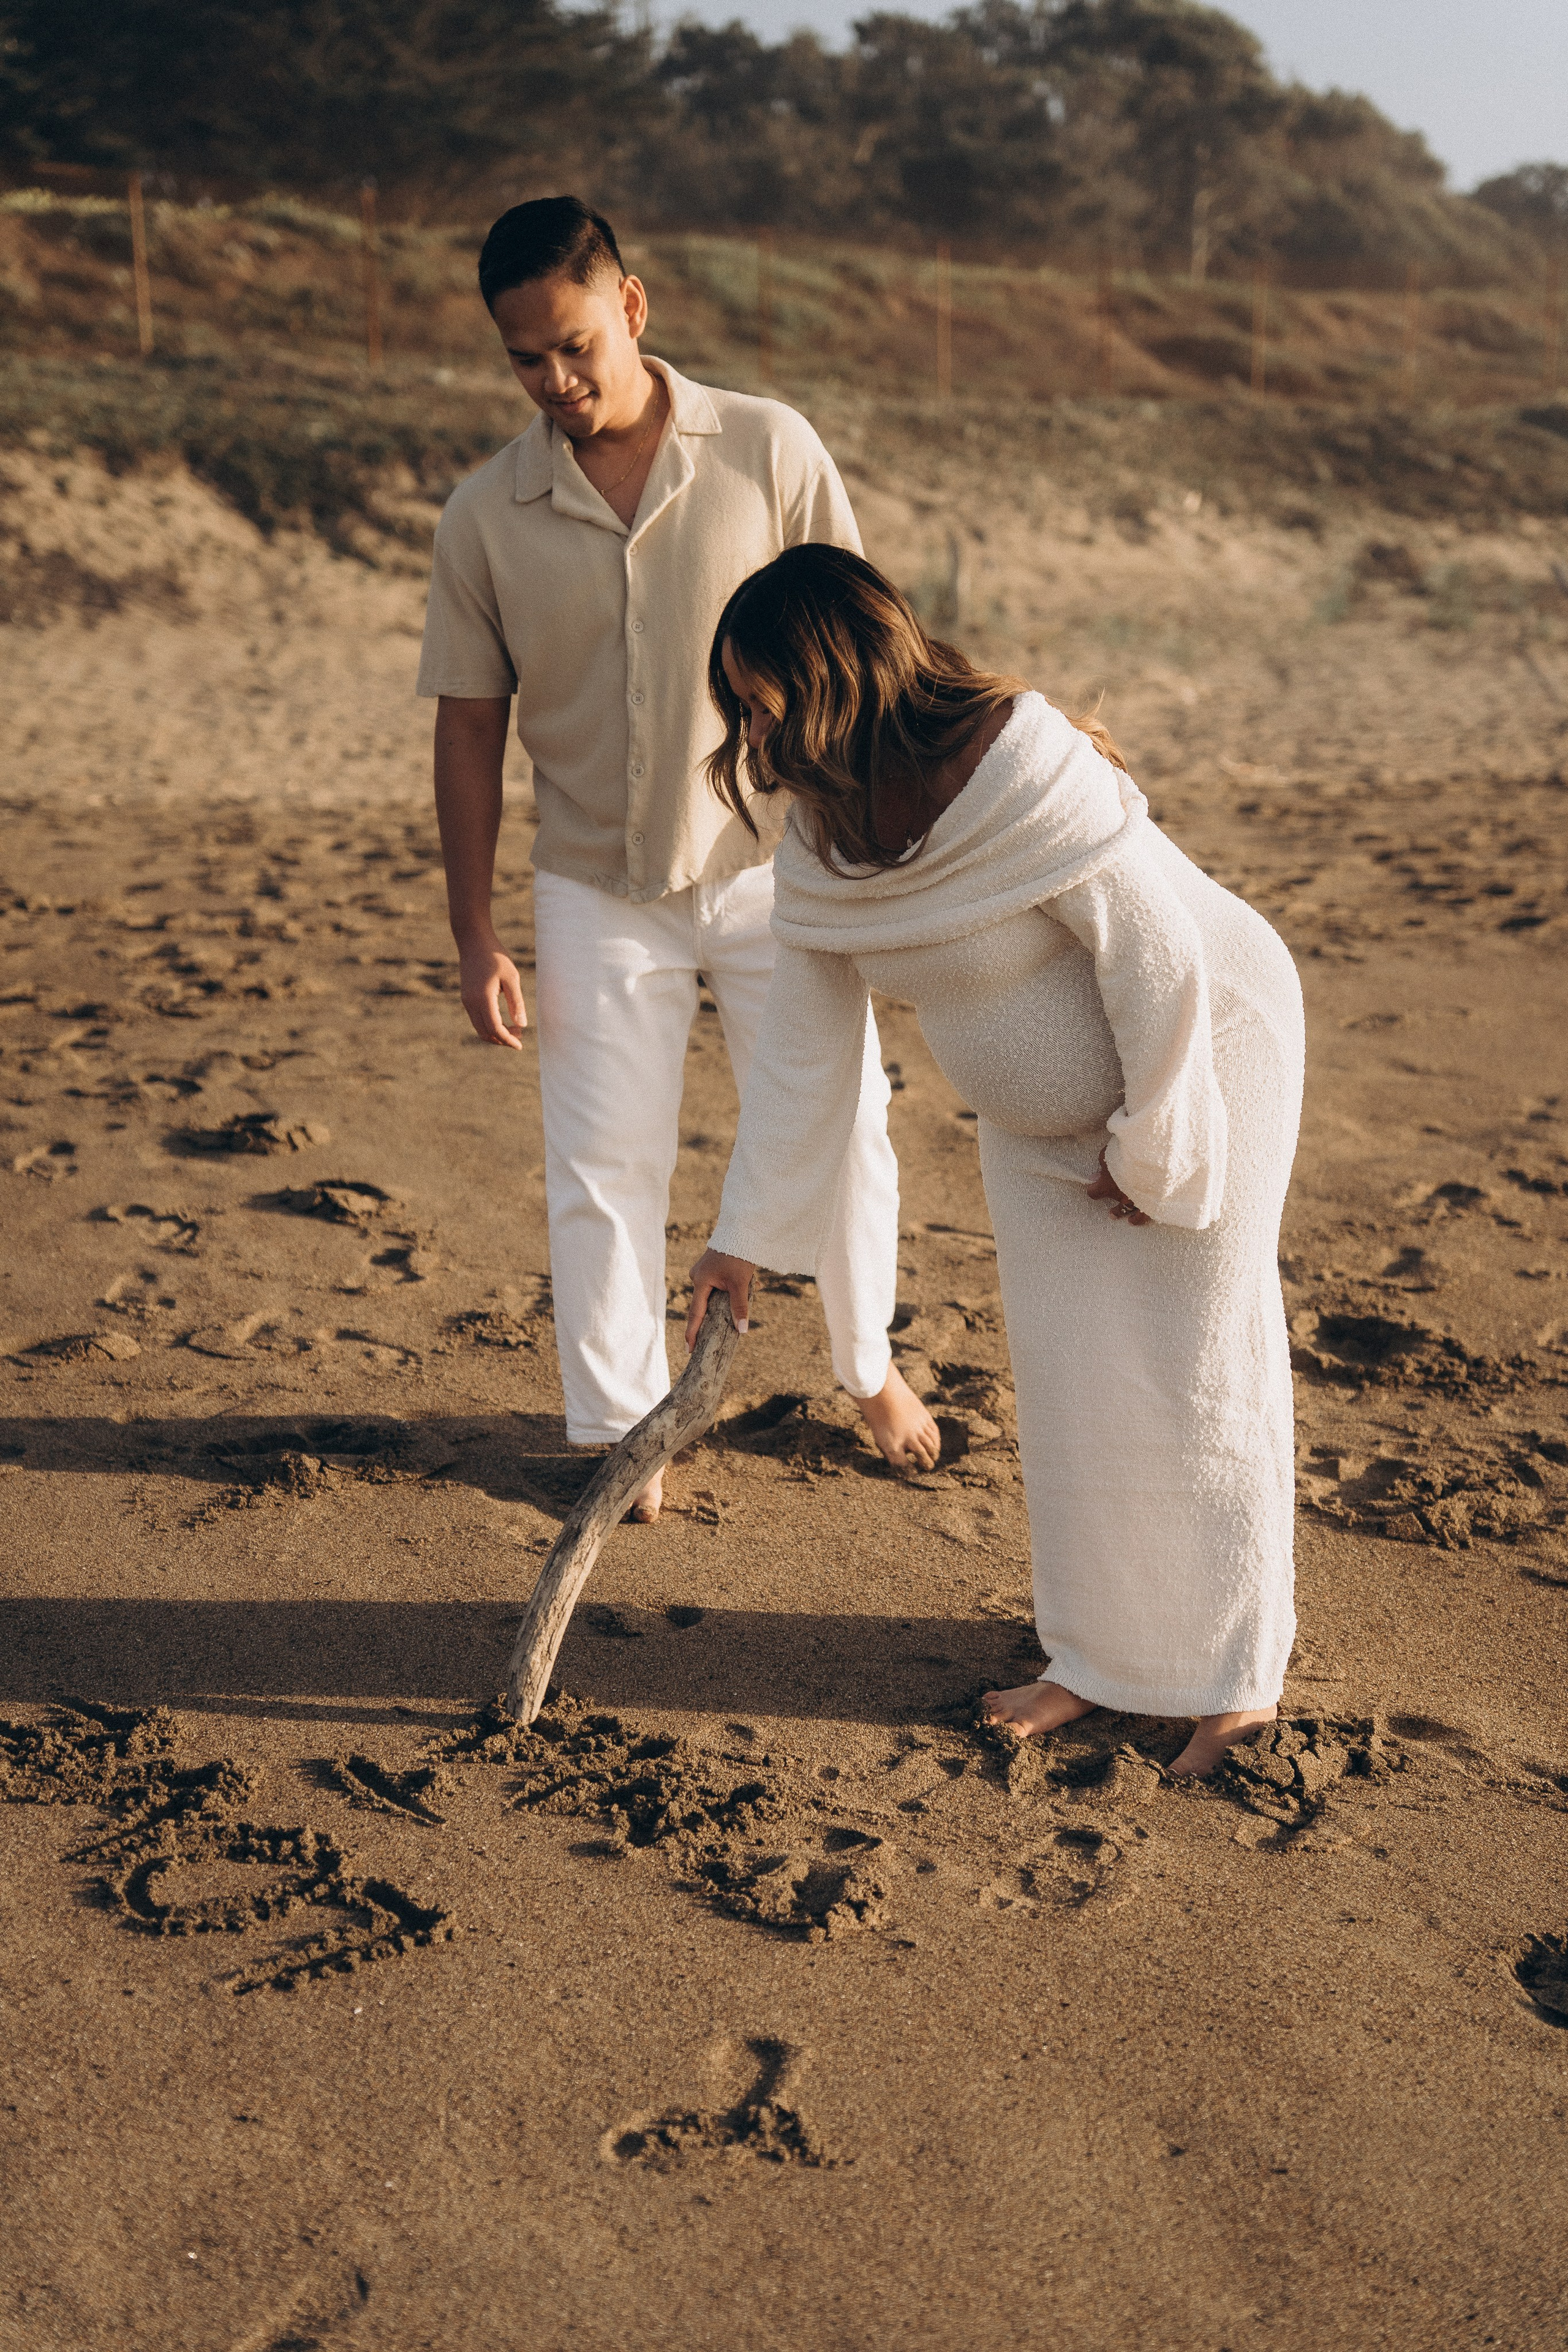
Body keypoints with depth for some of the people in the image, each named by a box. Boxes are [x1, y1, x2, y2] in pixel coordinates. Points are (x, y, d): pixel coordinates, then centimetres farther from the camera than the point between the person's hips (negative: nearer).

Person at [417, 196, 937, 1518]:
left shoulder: (769, 452, -7)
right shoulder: (486, 517, -4)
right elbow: (470, 728, 1)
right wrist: (477, 937, -1)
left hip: (775, 868, 0)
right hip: (600, 897, 1)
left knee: (839, 1133, 8)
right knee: (604, 1170, 3)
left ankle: (870, 1368, 34)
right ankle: (617, 1428, 22)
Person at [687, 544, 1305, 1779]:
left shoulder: (1023, 767, -31)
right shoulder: (822, 837, -7)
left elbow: (1159, 956, -26)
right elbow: (802, 1038, -1)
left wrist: (1151, 1151, -17)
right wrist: (747, 1233, 0)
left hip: (1195, 1061, -7)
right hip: (1040, 1121, 7)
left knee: (1189, 1376, 1)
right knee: (1065, 1378, 9)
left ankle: (1235, 1676, 18)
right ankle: (1100, 1656, 25)